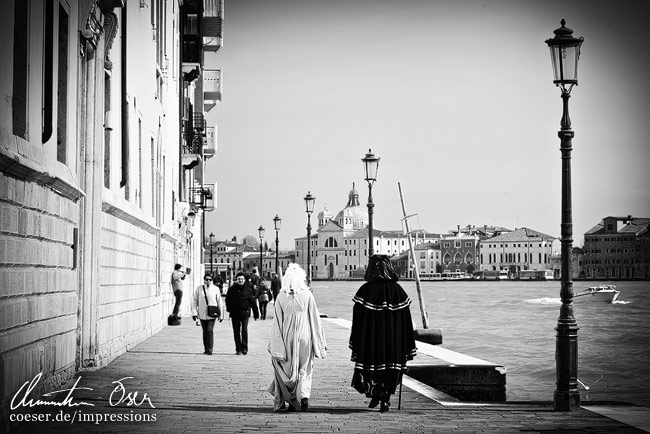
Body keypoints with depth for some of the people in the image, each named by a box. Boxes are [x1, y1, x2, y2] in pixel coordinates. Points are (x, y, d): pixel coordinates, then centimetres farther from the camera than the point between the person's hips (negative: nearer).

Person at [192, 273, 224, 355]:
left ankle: (210, 350, -10)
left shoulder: (215, 289, 0)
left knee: (210, 331, -12)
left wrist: (221, 314, 5)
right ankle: (206, 349, 19)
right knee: (205, 332, 9)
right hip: (202, 314, 2)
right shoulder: (199, 289, 2)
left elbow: (219, 302, 5)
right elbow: (195, 301, 5)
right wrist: (194, 313, -3)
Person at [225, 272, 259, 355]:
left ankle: (244, 348, -2)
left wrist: (256, 313, 5)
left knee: (244, 330, -10)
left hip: (245, 313, -2)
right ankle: (238, 349, 12)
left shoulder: (248, 289, 3)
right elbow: (228, 300, 11)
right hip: (234, 313, 2)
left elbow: (253, 302, 6)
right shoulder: (231, 289, 5)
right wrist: (229, 309, 0)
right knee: (236, 331, 5)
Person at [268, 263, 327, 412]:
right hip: (304, 336, 0)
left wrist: (275, 348, 1)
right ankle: (303, 395, -9)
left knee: (288, 368, 14)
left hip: (287, 337, 0)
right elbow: (315, 319, -2)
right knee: (304, 368, 12)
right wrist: (319, 343, 5)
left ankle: (290, 400, 14)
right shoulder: (307, 295, -5)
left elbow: (277, 322, -3)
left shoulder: (281, 297, -5)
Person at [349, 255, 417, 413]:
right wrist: (408, 350, 5)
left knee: (371, 364, 15)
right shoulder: (397, 290, -3)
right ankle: (385, 399, 6)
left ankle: (374, 394, 6)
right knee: (389, 370, 10)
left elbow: (358, 321, -8)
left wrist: (355, 345, 0)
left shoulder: (365, 290, -9)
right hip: (392, 339, 1)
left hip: (370, 338, -1)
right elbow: (406, 320, -1)